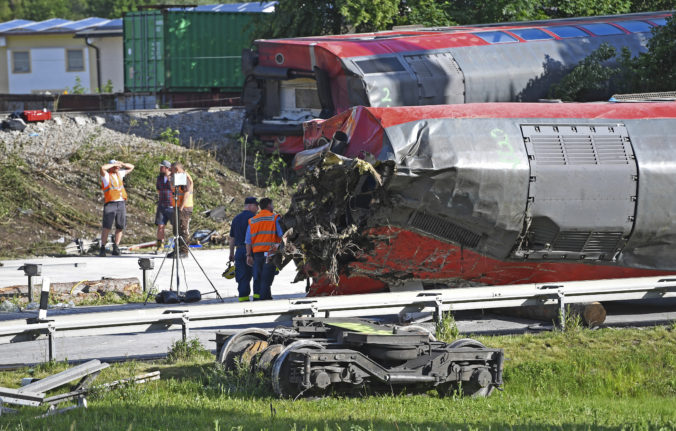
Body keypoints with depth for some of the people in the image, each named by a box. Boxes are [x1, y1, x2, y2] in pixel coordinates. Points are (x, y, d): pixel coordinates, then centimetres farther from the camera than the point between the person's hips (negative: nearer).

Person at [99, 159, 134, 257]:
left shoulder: (119, 174, 20)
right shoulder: (106, 175, 2)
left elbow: (131, 167, 30)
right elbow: (102, 168, -20)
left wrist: (122, 164, 11)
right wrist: (114, 164, -7)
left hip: (121, 204, 6)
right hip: (110, 204, -6)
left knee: (120, 227, 4)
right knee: (106, 227, -10)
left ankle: (116, 247, 13)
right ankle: (102, 248, -8)